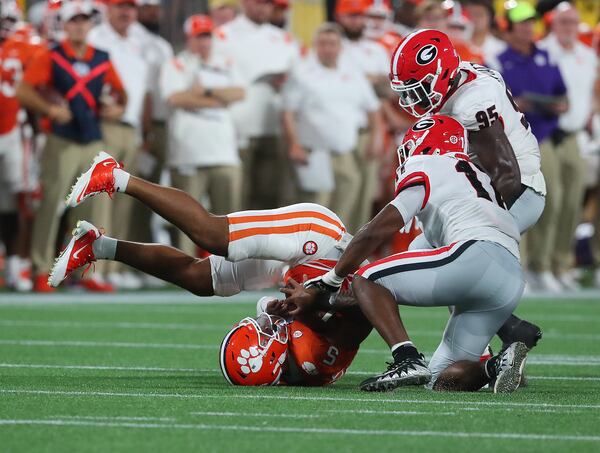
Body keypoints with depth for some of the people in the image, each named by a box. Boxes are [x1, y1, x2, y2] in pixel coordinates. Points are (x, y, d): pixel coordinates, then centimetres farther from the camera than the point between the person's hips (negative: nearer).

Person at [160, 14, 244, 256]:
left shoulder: (225, 65, 18)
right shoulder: (175, 66, 5)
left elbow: (238, 93, 3)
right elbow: (176, 98, -12)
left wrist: (206, 90, -9)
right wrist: (219, 100, -6)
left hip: (223, 152, 4)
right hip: (188, 154, -4)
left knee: (228, 211, 1)